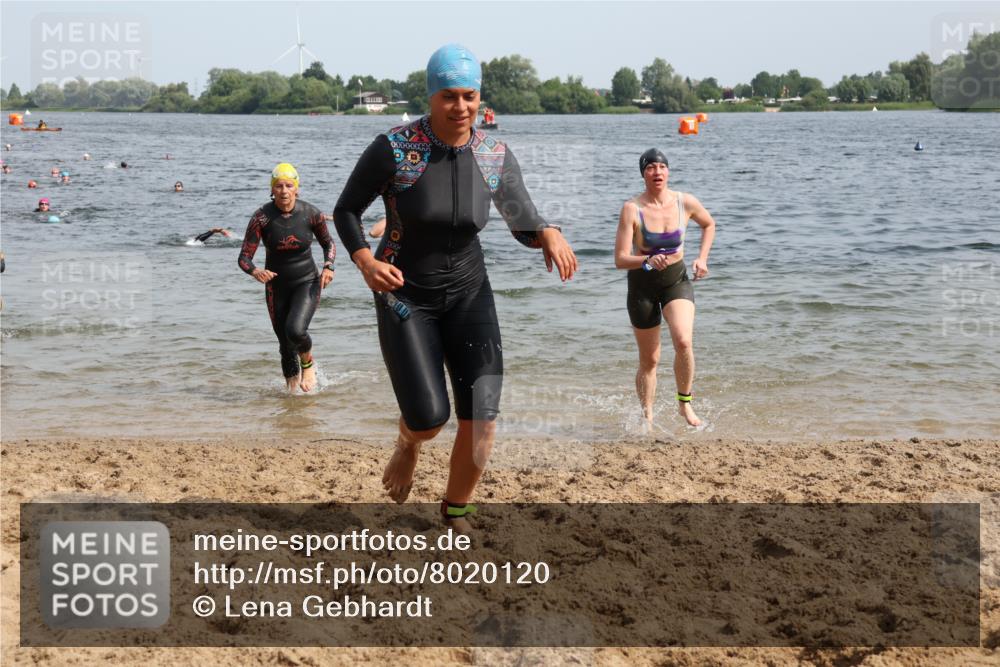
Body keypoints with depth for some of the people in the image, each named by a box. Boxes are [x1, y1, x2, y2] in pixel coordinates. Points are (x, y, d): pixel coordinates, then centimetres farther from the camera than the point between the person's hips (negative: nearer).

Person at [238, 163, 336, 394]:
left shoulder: (311, 213, -11)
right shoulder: (262, 217, -15)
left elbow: (328, 243, 9)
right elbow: (244, 257, -15)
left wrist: (328, 266, -10)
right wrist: (255, 271, -37)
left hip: (307, 282, -1)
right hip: (277, 286, 1)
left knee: (295, 330, -25)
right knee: (285, 345, 7)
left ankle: (308, 363, 8)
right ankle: (292, 388, 30)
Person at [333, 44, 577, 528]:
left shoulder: (495, 157, -8)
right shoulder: (392, 149, -19)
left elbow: (524, 224, -1)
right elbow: (346, 211, -7)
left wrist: (550, 235, -25)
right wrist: (365, 261, -25)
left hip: (467, 293, 3)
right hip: (403, 295, -3)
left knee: (482, 418, -9)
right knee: (429, 420, -13)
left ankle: (456, 512, 18)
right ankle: (408, 443, 28)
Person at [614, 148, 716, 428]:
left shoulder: (686, 202, -10)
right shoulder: (632, 209, -18)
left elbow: (709, 225, 14)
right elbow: (620, 259, -21)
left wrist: (702, 258, 1)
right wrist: (647, 261, -40)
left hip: (677, 280, 1)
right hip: (642, 284, -1)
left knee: (683, 341, -24)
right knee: (649, 360, 7)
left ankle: (685, 403, -3)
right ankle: (647, 419, 26)